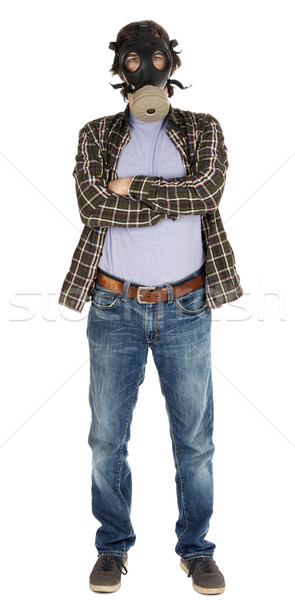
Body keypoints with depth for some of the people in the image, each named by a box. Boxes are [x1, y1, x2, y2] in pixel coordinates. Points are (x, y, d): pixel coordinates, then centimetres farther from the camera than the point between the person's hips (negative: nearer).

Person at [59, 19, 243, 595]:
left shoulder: (203, 130, 7)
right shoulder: (97, 134, 6)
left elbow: (210, 189, -14)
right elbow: (91, 204, -12)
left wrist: (130, 187, -13)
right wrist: (176, 198, -12)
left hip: (185, 307, 0)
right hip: (115, 308, 0)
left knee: (195, 439, 8)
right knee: (107, 438, 8)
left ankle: (196, 549, 26)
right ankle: (113, 547, 27)